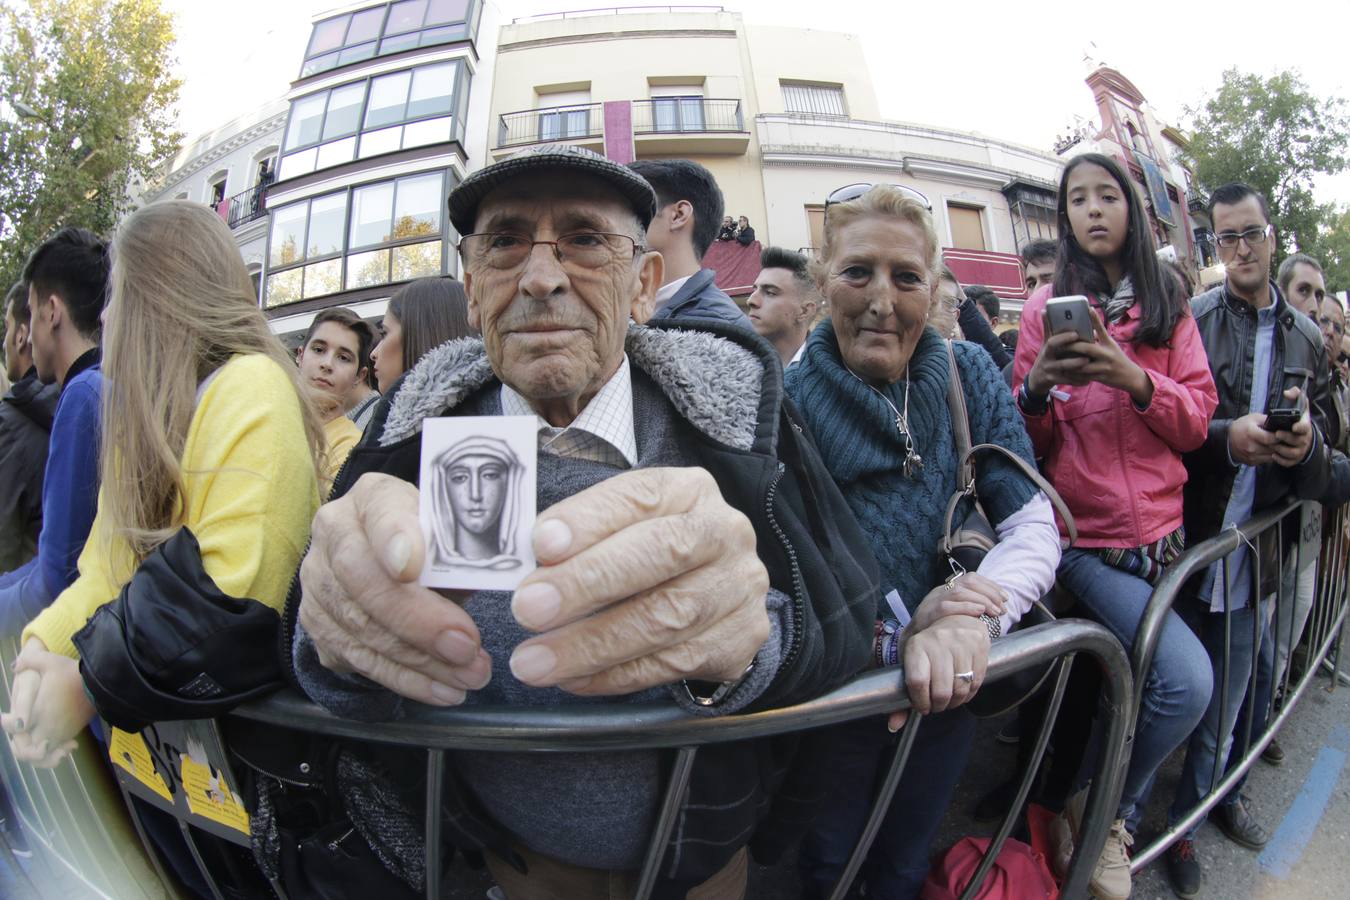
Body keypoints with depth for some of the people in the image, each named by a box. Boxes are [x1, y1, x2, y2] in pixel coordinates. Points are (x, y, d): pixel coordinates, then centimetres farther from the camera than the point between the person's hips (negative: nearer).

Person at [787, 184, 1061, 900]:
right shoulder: (787, 399, -19)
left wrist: (974, 615, -33)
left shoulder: (970, 376, -9)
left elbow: (1034, 527, -14)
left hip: (950, 689, 3)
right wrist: (902, 634, -34)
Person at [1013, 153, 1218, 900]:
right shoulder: (1047, 305, 2)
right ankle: (1111, 816, 3)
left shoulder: (1168, 305, 9)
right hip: (1083, 537, -4)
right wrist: (1037, 385, -21)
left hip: (1159, 534, 4)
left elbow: (1197, 421, 0)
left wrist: (1134, 379, -18)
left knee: (1128, 682, 12)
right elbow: (1028, 441, 0)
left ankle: (1092, 808, 36)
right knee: (1186, 678, -20)